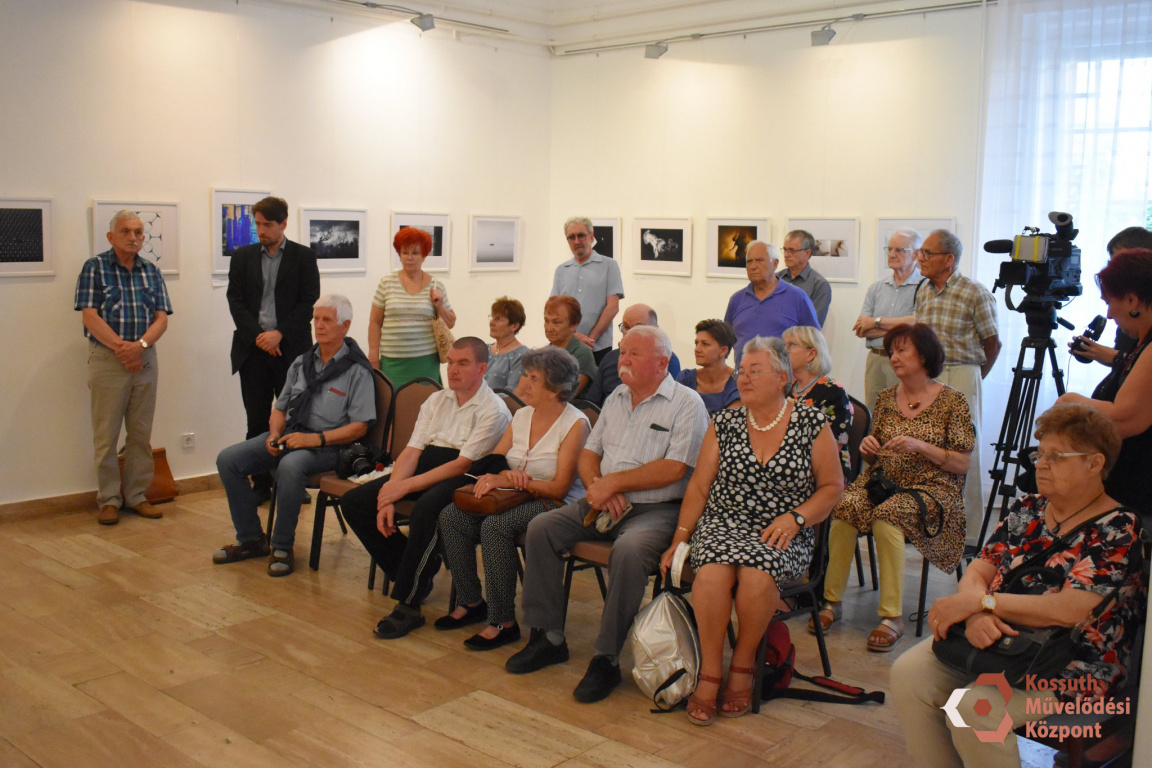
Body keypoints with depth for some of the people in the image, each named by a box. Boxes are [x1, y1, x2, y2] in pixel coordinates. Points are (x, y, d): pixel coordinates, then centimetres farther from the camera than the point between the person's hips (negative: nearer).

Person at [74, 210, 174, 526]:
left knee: (141, 434, 7)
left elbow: (162, 318, 3)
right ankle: (108, 500, 10)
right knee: (106, 435, 0)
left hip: (145, 359, 4)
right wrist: (121, 347, -17)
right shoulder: (94, 268, -1)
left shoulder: (151, 271, 10)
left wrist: (140, 345, -15)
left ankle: (136, 496, 16)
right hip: (107, 358, -3)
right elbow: (90, 316, -9)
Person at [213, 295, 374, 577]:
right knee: (228, 459, -10)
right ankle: (250, 539, 1)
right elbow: (280, 408, 20)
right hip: (289, 435, 7)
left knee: (290, 466, -38)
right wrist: (274, 434, -2)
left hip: (327, 445, -7)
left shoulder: (357, 371, -6)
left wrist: (315, 439, -21)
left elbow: (359, 427, -11)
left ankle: (282, 547, -21)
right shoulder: (302, 363, 15)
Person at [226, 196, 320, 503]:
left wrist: (280, 334, -12)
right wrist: (258, 336, -9)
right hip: (253, 350, 2)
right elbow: (236, 301, 5)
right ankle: (260, 484, 12)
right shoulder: (242, 256, 10)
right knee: (257, 421, 5)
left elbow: (309, 302, -2)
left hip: (290, 349, -2)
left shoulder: (303, 256, 3)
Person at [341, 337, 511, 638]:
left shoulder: (493, 410, -6)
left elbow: (463, 464, -15)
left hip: (466, 479, -8)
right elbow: (411, 452, 7)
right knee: (354, 501, -7)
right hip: (426, 467, 8)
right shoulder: (436, 401, 16)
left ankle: (408, 605, -24)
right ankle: (414, 573, 3)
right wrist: (388, 497, -9)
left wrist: (405, 486, -19)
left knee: (425, 509, -38)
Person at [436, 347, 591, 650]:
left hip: (554, 505, -7)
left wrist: (515, 481, -19)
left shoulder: (575, 424, -10)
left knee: (495, 526, -32)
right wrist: (497, 476, -12)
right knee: (451, 516, -12)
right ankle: (470, 603, 1)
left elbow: (559, 488, -15)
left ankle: (503, 622, -21)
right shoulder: (522, 416, 11)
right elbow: (493, 461, 11)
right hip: (515, 500, 7)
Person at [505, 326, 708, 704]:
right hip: (607, 505, 7)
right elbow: (588, 454, 16)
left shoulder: (686, 403, -5)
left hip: (658, 509, -7)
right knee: (541, 528, -10)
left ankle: (607, 659, -23)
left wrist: (611, 482, -15)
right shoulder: (616, 399, 17)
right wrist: (597, 488, -6)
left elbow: (674, 469, -16)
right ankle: (547, 637, -3)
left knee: (630, 549, -36)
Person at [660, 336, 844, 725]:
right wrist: (678, 540, 1)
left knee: (756, 575, -32)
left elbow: (833, 486, 5)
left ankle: (742, 667, -7)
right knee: (712, 574, -30)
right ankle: (710, 673, -14)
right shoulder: (724, 424, 9)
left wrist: (795, 517, -11)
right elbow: (698, 488, 10)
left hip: (783, 533, -1)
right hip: (724, 523, 2)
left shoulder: (811, 423, 3)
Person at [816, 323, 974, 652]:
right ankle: (832, 601, -18)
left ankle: (892, 617, -29)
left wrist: (920, 446, -18)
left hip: (932, 488, -4)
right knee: (844, 508, -29)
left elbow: (962, 464, -4)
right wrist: (868, 447, -6)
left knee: (887, 516, -36)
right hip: (883, 480, 4)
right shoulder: (886, 398, 12)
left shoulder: (952, 402, -2)